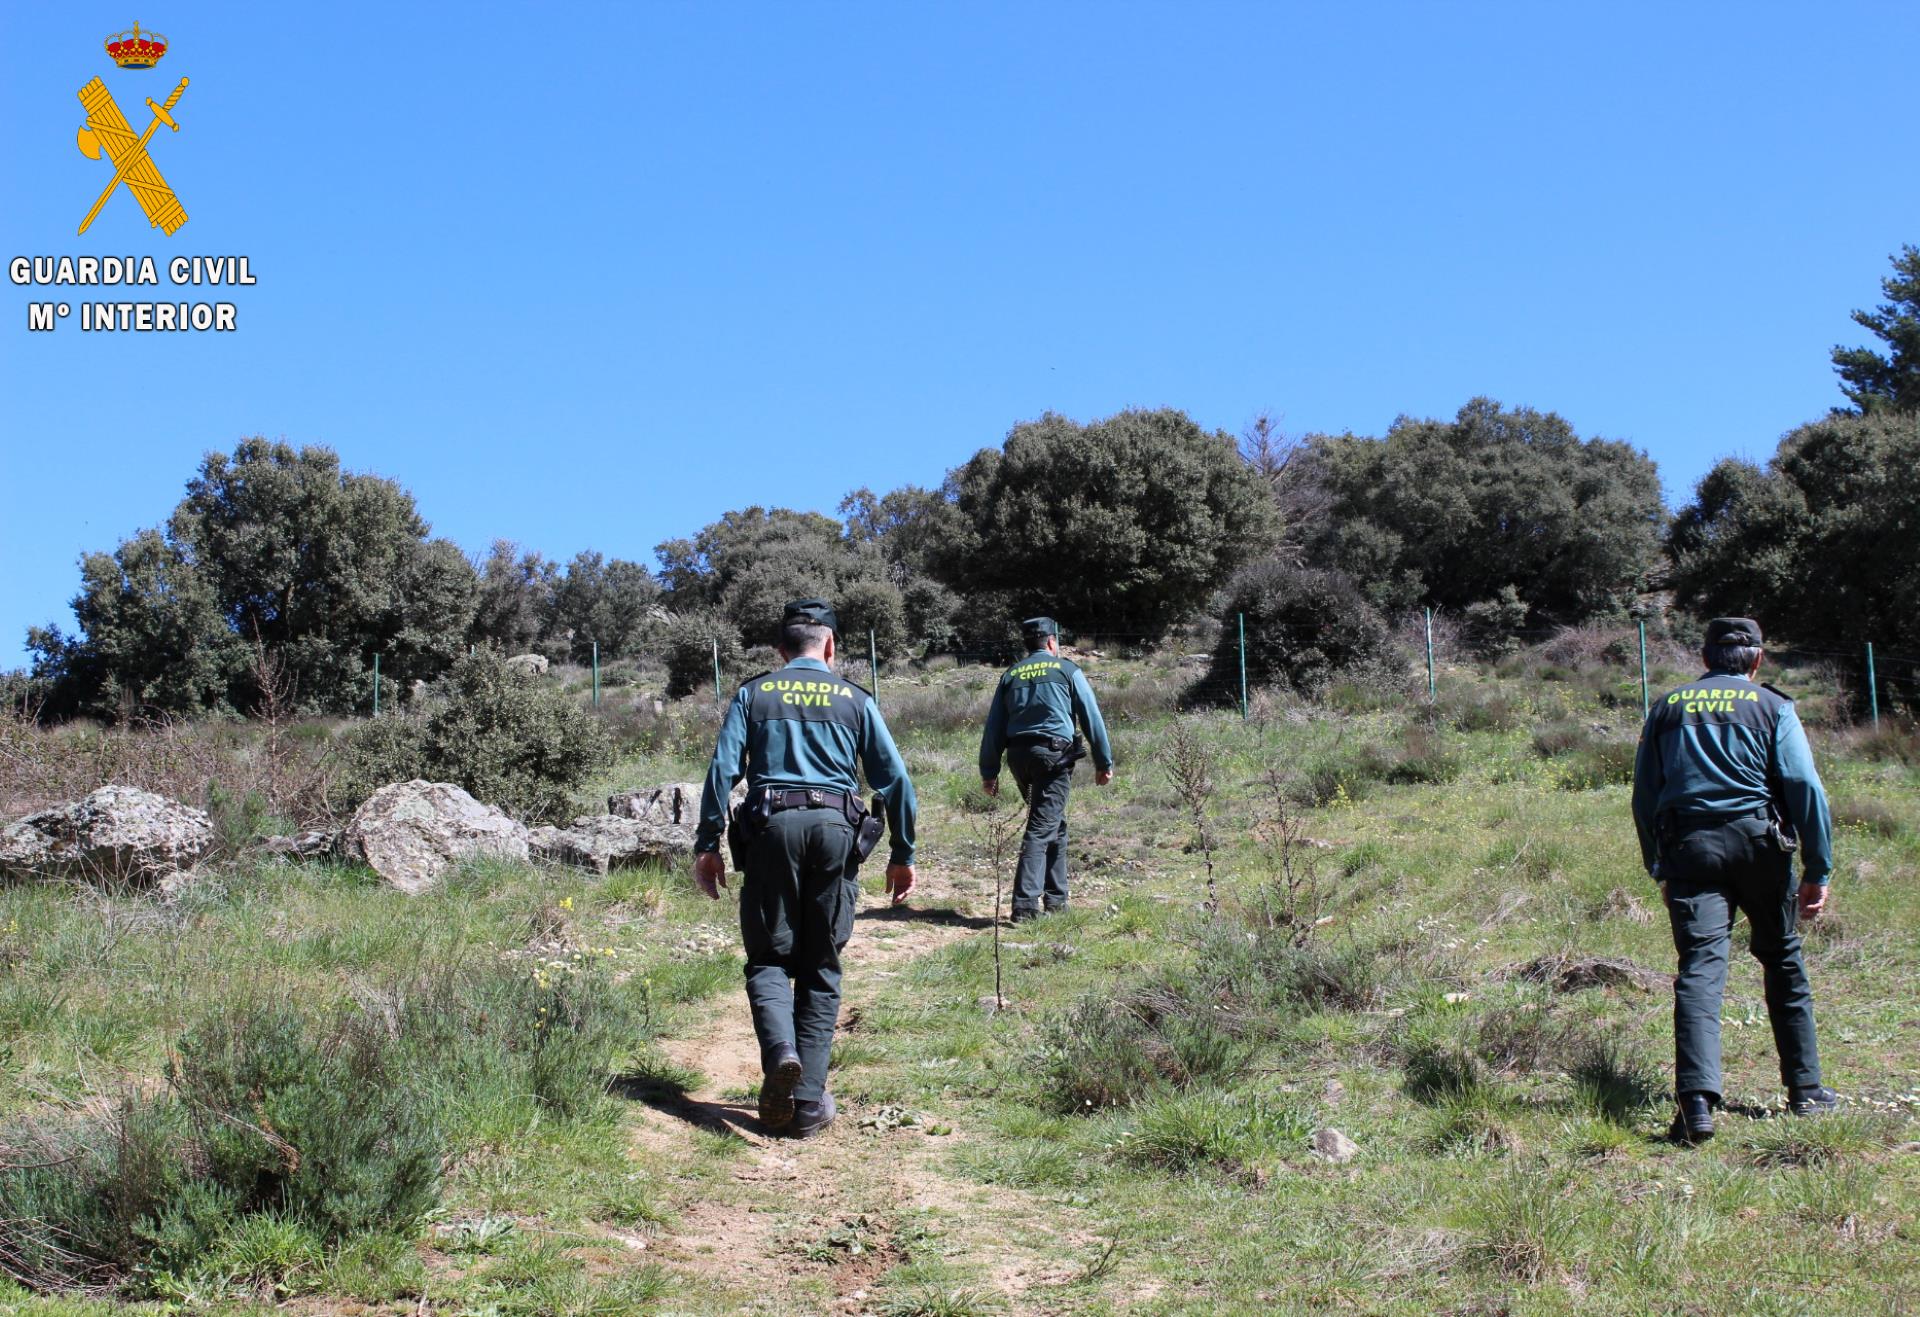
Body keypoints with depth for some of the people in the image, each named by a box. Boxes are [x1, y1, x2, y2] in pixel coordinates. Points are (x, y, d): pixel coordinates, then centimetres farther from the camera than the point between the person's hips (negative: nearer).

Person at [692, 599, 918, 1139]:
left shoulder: (753, 695, 13)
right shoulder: (854, 699, 13)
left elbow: (722, 769, 2)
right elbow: (895, 780, 8)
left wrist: (707, 845, 4)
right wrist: (903, 855, 14)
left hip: (771, 829, 0)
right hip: (835, 830, 1)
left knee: (768, 958, 9)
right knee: (821, 969, 8)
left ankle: (780, 1050, -20)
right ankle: (809, 1100, 4)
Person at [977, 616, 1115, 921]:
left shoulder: (1010, 676, 15)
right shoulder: (1067, 671, 5)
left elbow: (993, 727, 13)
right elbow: (1092, 717, 3)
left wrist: (989, 772, 15)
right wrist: (1104, 762, 8)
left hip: (1019, 756, 5)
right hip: (1054, 756, -5)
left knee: (1054, 825, 20)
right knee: (1042, 828, -8)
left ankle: (1055, 897, 23)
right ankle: (1025, 904, -17)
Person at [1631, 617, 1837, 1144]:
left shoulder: (1667, 708, 15)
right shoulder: (1771, 706, 7)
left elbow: (1644, 797, 14)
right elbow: (1806, 788, -2)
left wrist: (1659, 870, 21)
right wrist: (1817, 870, 1)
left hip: (1688, 847, 1)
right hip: (1758, 842, -1)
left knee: (1700, 967, -8)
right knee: (1784, 963, 15)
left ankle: (1697, 1100, -23)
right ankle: (1805, 1090, 23)